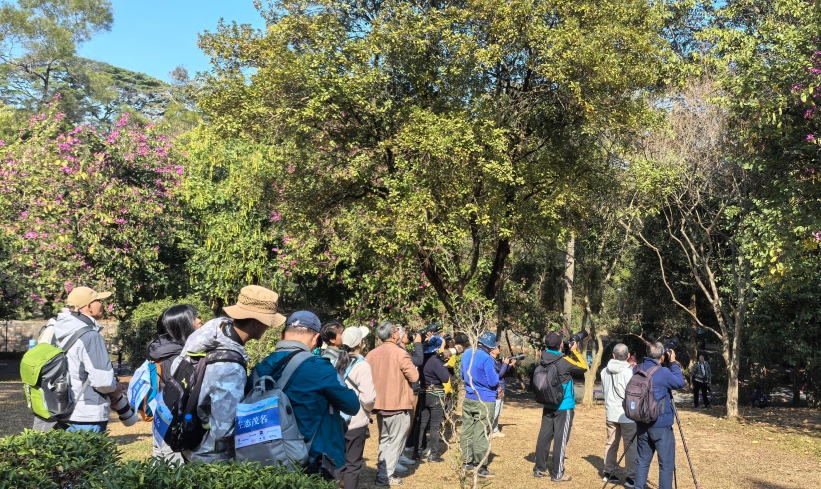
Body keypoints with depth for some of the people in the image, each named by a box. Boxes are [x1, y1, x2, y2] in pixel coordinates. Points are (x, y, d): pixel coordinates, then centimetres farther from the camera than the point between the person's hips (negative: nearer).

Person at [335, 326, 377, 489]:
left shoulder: (337, 362, 2)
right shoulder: (362, 366, -17)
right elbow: (368, 398, -23)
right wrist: (368, 408, -2)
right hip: (355, 422, -6)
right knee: (353, 465, 7)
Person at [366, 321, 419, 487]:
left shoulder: (371, 354, 2)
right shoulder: (401, 353, -16)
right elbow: (414, 377, -12)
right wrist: (411, 366, 6)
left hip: (379, 404, 6)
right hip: (398, 405, -6)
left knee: (384, 440, 20)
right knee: (395, 442, 3)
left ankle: (381, 471, 21)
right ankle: (385, 476, 3)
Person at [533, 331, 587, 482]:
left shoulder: (544, 360, 0)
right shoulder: (564, 361, -19)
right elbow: (584, 367, -6)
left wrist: (569, 352, 11)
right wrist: (575, 351, 2)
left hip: (548, 405, 7)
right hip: (564, 406, -6)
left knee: (544, 437, 11)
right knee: (560, 440, 0)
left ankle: (539, 469, 19)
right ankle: (557, 474, 6)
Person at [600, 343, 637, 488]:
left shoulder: (605, 371, 3)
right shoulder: (628, 372, -15)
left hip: (610, 413, 6)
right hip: (627, 415, -5)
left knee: (611, 443, 13)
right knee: (631, 446, 1)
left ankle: (608, 473, 19)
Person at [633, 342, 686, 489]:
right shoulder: (663, 372, -16)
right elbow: (680, 383, -1)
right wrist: (673, 363, 6)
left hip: (642, 423, 6)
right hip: (661, 425, -6)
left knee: (643, 461, 13)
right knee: (666, 464, 3)